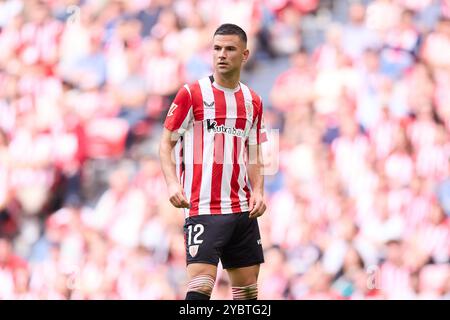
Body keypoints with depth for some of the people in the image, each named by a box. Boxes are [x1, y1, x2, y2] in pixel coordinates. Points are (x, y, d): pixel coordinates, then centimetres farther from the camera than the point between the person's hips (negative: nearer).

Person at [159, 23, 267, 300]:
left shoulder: (253, 102, 13)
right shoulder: (192, 94, -1)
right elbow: (166, 143, 0)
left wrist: (258, 192, 1)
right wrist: (173, 183, -16)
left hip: (243, 210, 6)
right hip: (202, 208, -5)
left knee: (248, 289, 7)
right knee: (201, 285, -18)